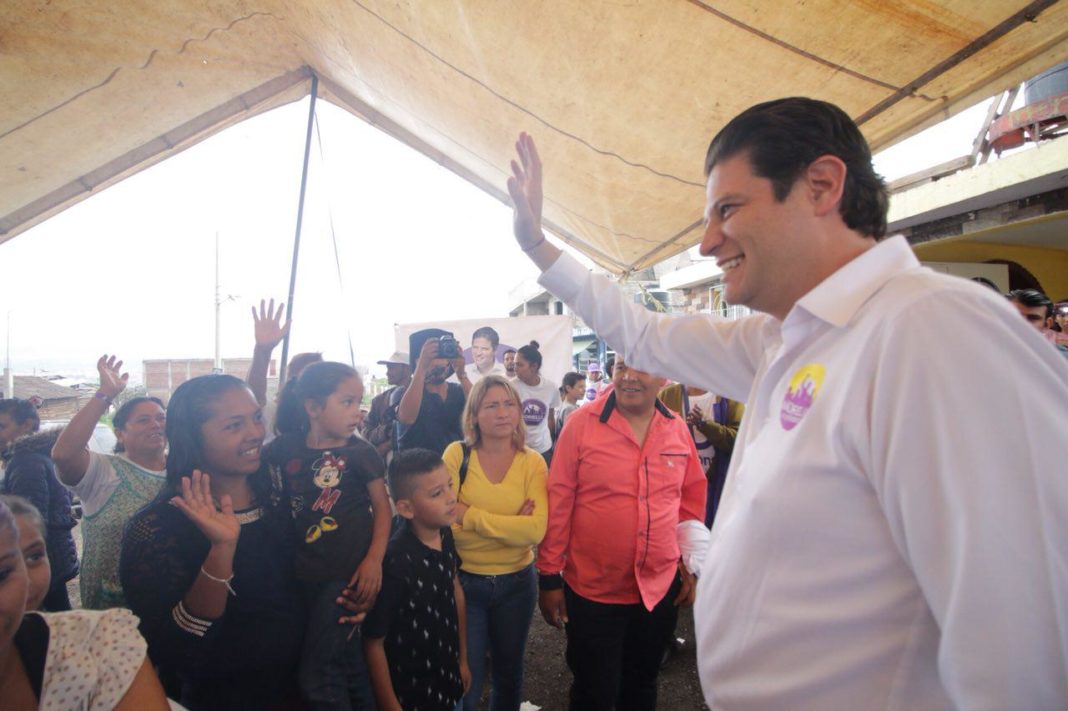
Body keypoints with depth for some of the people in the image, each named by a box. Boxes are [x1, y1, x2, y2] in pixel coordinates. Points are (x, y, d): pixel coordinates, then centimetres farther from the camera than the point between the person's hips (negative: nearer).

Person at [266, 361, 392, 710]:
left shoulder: (360, 452, -10)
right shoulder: (285, 448, -3)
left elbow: (382, 506, -6)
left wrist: (374, 559, -16)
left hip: (348, 574, -3)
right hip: (304, 574, 4)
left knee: (318, 676, -1)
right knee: (346, 663, 20)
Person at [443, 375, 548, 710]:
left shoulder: (532, 462, -8)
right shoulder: (457, 454, -10)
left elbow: (536, 530, -21)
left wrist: (469, 515, -23)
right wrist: (511, 526, -20)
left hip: (516, 582, 2)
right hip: (465, 581, -1)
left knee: (509, 673, 22)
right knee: (465, 683, 11)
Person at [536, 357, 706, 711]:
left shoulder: (677, 429, -2)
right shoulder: (582, 423, -13)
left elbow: (692, 495, 10)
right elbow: (558, 502, -10)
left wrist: (692, 564, 9)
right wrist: (549, 577, -7)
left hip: (661, 589, 4)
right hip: (592, 591, -3)